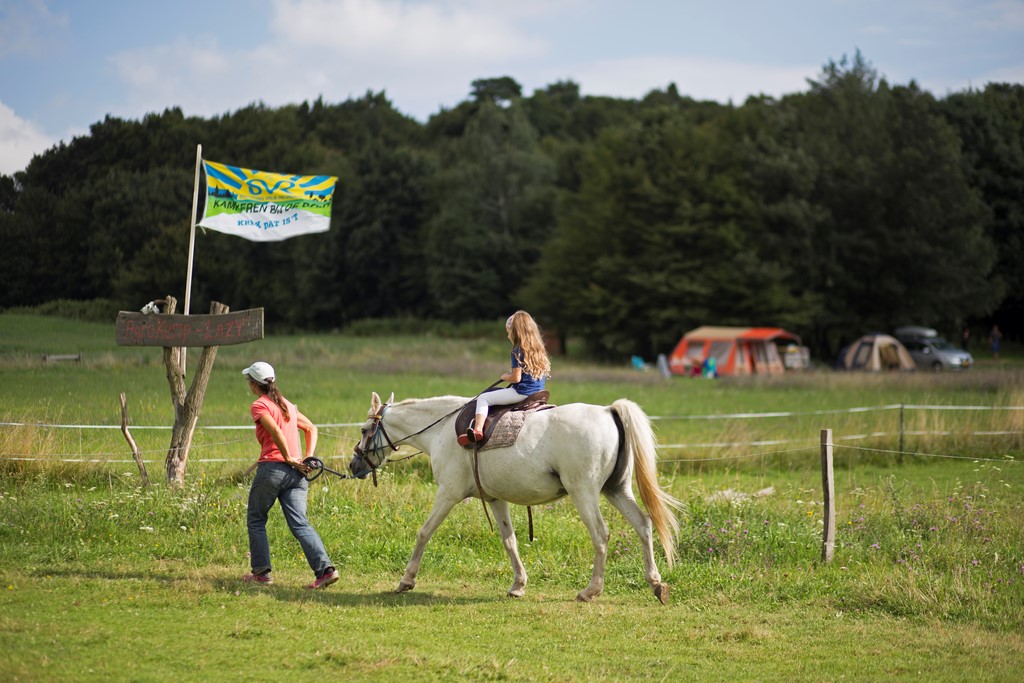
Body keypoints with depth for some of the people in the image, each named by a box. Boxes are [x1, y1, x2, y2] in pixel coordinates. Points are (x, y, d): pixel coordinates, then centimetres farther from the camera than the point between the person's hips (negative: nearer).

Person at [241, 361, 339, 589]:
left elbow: (276, 431, -18)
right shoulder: (287, 404, 21)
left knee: (256, 520, 13)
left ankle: (262, 572, 13)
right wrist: (308, 458, 14)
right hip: (296, 475, 6)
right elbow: (311, 428, 24)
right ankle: (325, 568, -19)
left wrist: (289, 458, -11)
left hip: (272, 468, -6)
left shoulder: (259, 406, -3)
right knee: (300, 524, -2)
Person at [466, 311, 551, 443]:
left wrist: (505, 377, 3)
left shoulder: (518, 351, -13)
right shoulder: (539, 348, 10)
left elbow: (516, 378, -17)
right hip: (538, 392, 8)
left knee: (483, 398, -4)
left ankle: (478, 430, -18)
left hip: (522, 393, -8)